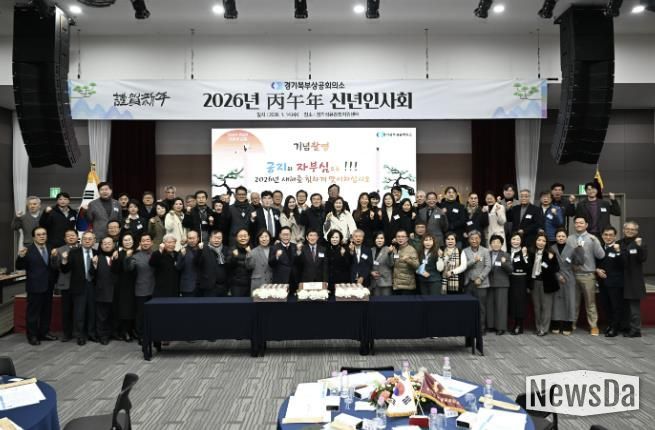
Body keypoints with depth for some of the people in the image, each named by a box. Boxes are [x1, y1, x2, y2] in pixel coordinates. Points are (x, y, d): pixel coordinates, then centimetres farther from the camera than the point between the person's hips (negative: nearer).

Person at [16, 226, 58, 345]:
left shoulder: (51, 250, 7)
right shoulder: (28, 251, -8)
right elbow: (19, 267, -11)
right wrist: (21, 257, -27)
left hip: (48, 287, 5)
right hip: (35, 287, -5)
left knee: (47, 311, 14)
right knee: (33, 312, 2)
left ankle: (44, 332, 27)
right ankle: (32, 335, 12)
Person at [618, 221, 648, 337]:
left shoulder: (640, 242, -3)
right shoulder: (620, 243, 11)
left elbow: (643, 258, -16)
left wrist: (640, 246, -28)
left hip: (635, 279, -5)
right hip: (623, 278, 5)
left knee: (634, 304, -6)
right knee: (626, 305, 12)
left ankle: (635, 330, 0)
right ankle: (628, 327, 22)